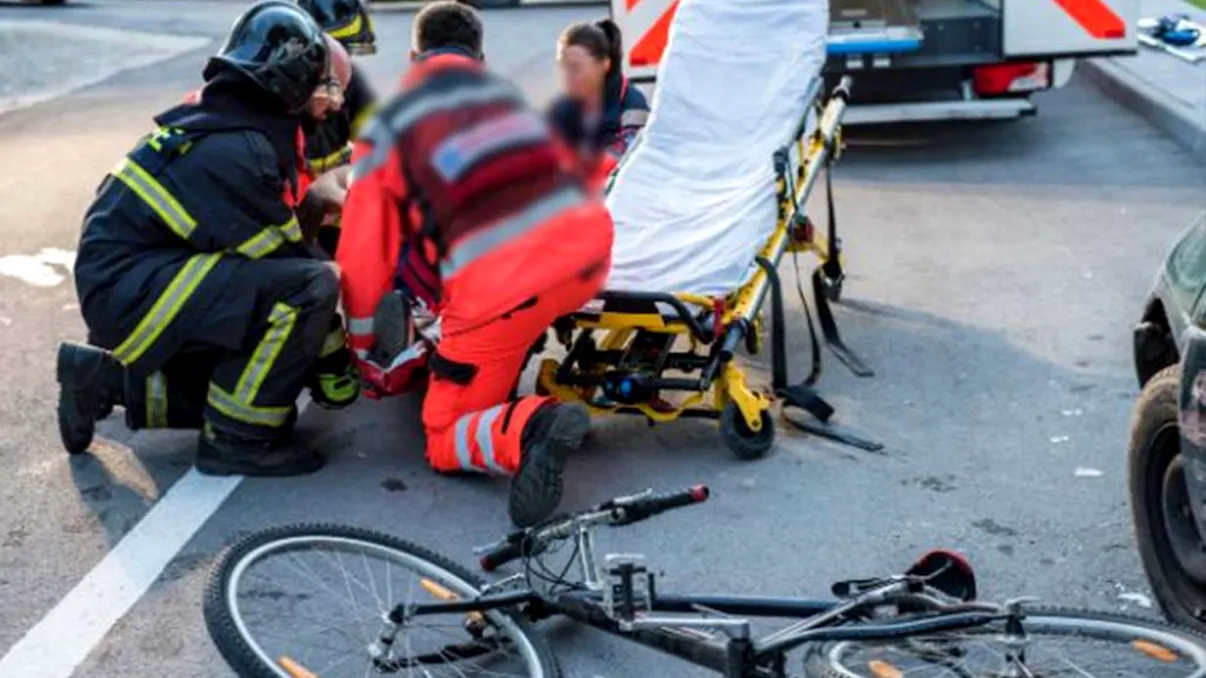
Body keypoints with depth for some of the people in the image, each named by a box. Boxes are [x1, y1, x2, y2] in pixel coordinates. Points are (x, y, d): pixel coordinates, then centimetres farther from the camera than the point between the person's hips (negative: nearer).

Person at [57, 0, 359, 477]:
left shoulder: (232, 124, 9)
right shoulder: (236, 152, -21)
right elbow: (284, 258, -18)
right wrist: (337, 365, -11)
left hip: (130, 279, 11)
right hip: (132, 289, -11)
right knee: (311, 288, -24)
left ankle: (108, 380, 19)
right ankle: (236, 439, -12)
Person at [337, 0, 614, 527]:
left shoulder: (386, 128, 13)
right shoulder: (509, 94, 25)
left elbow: (363, 257, 10)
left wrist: (362, 357, 24)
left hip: (501, 286, -5)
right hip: (589, 253, 5)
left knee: (445, 442, 11)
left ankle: (530, 426, -19)